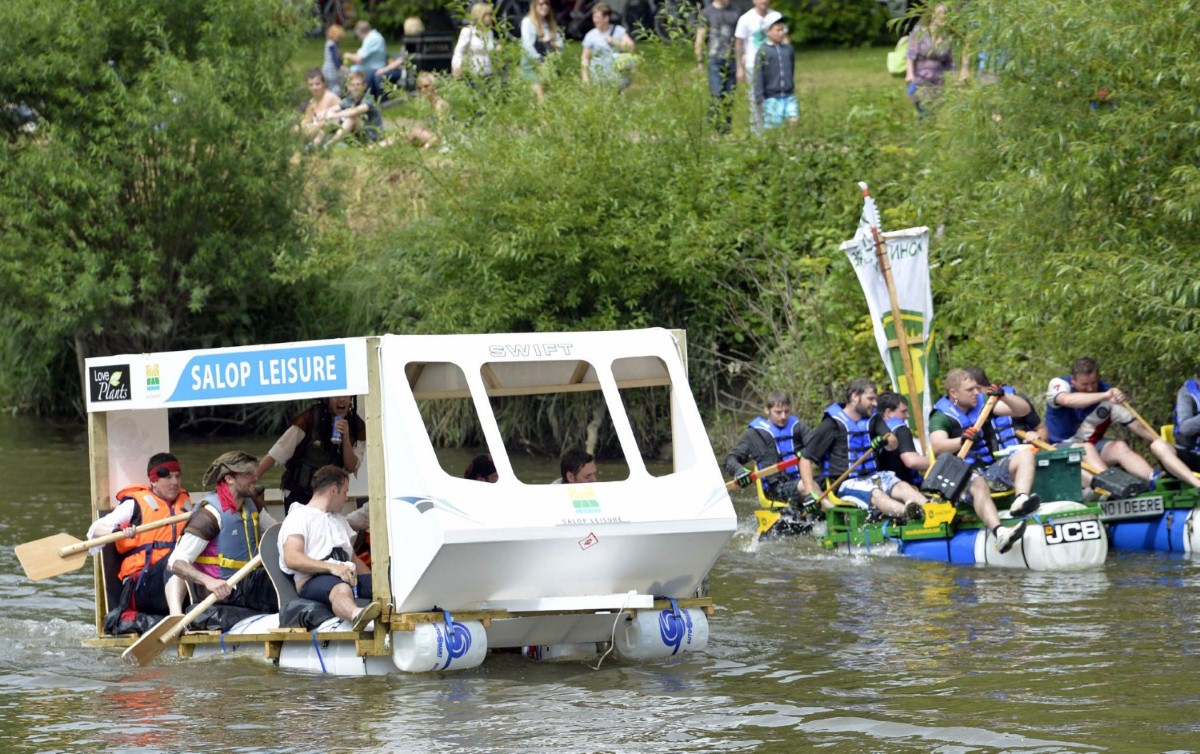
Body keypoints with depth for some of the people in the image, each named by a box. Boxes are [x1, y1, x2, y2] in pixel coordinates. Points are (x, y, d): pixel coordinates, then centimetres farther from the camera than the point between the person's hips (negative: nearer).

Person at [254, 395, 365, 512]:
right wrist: (251, 479, -20)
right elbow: (276, 453, -14)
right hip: (298, 493, -3)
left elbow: (351, 467, -6)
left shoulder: (357, 426, -4)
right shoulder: (311, 417, -15)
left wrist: (346, 438, -22)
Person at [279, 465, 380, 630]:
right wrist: (331, 567, -19)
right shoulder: (299, 516, 9)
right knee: (341, 587, -43)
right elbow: (292, 559, -7)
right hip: (312, 580, -8)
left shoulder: (340, 520, 36)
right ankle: (356, 615, -77)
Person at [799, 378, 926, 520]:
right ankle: (908, 513, -65)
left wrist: (883, 441, -12)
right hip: (848, 482, -6)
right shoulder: (833, 424, -2)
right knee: (876, 494, -36)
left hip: (873, 477, 6)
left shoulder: (872, 419, 16)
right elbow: (806, 459, -4)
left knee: (902, 486, -25)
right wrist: (810, 495, -14)